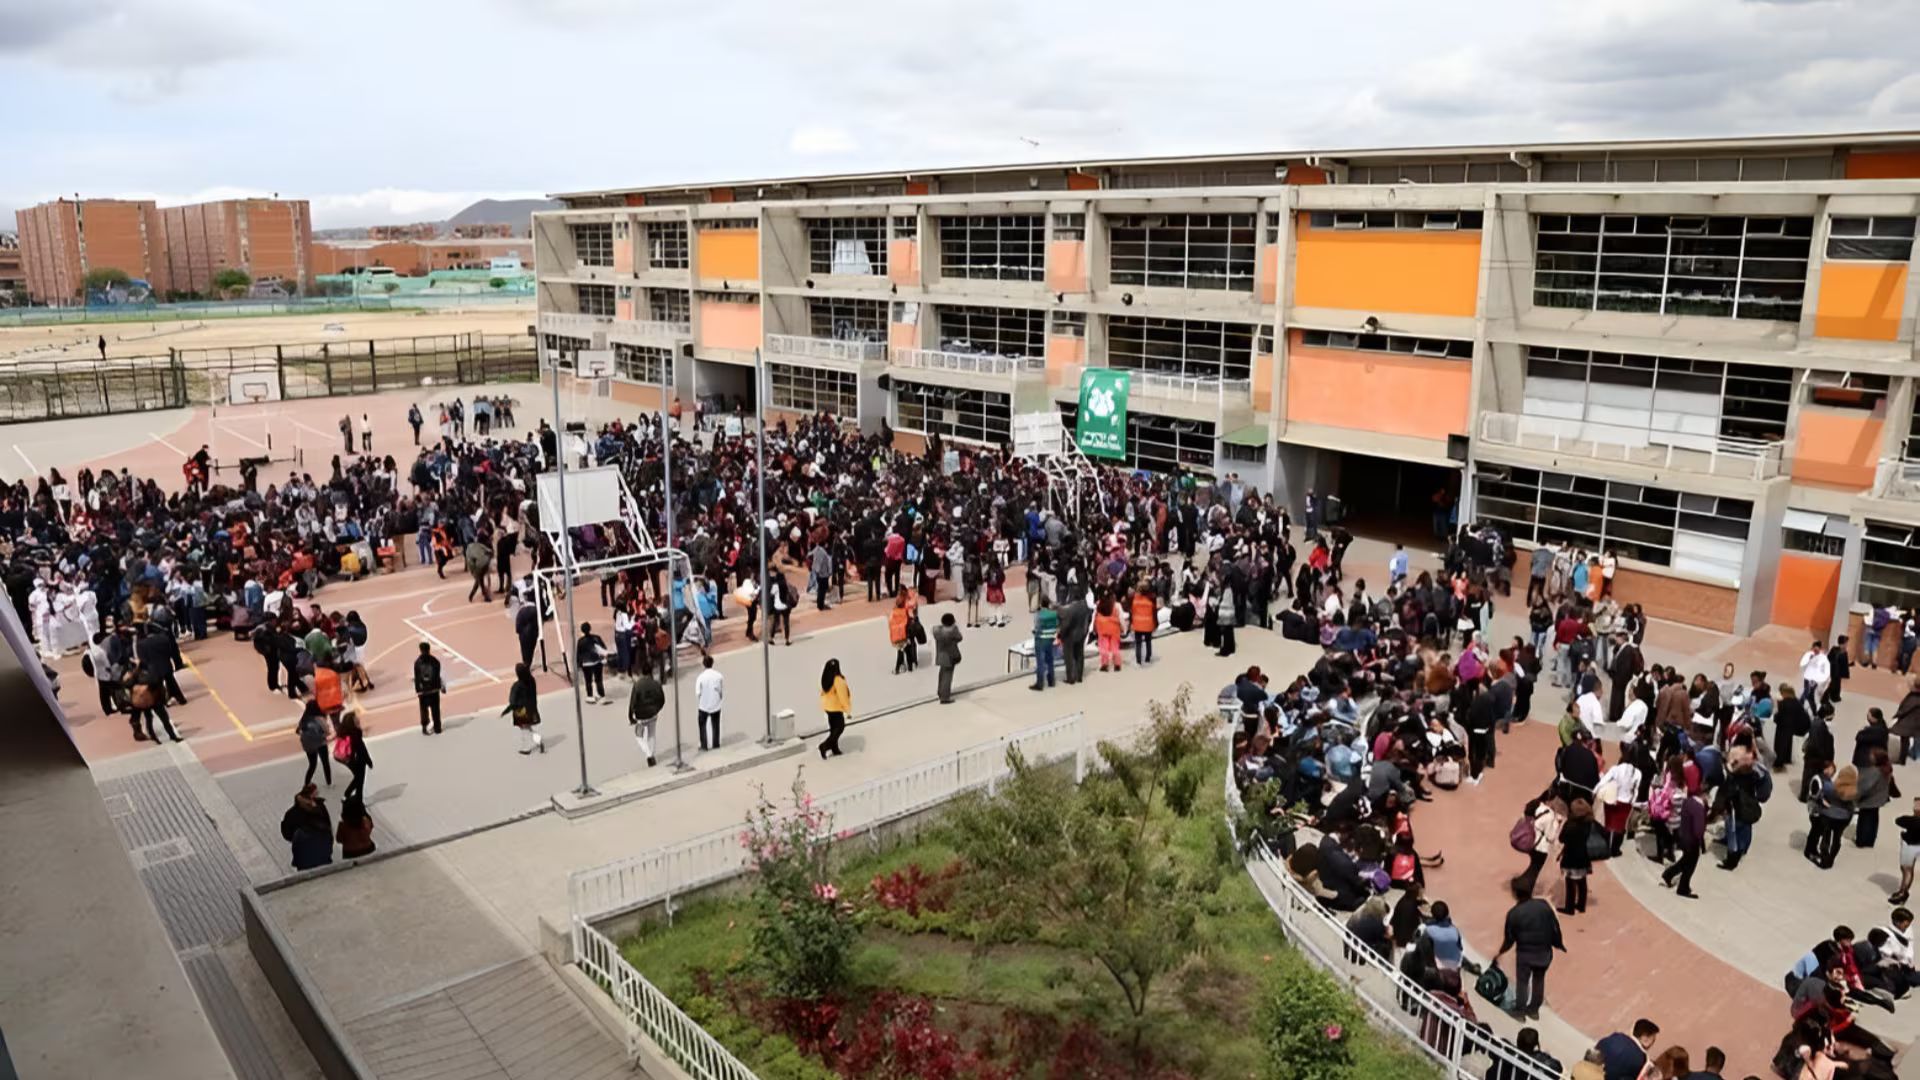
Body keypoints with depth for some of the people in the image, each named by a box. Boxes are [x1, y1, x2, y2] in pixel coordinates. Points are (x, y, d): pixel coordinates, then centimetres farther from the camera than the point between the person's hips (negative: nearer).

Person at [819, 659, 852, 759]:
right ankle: (824, 746, -4)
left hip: (828, 707, 8)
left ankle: (835, 750, 25)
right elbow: (843, 696, -21)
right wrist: (848, 709, -12)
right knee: (840, 727, 5)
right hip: (836, 707, -8)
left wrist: (823, 705, 19)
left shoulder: (825, 678, -3)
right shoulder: (838, 680, -26)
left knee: (834, 728, 18)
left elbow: (822, 692, 7)